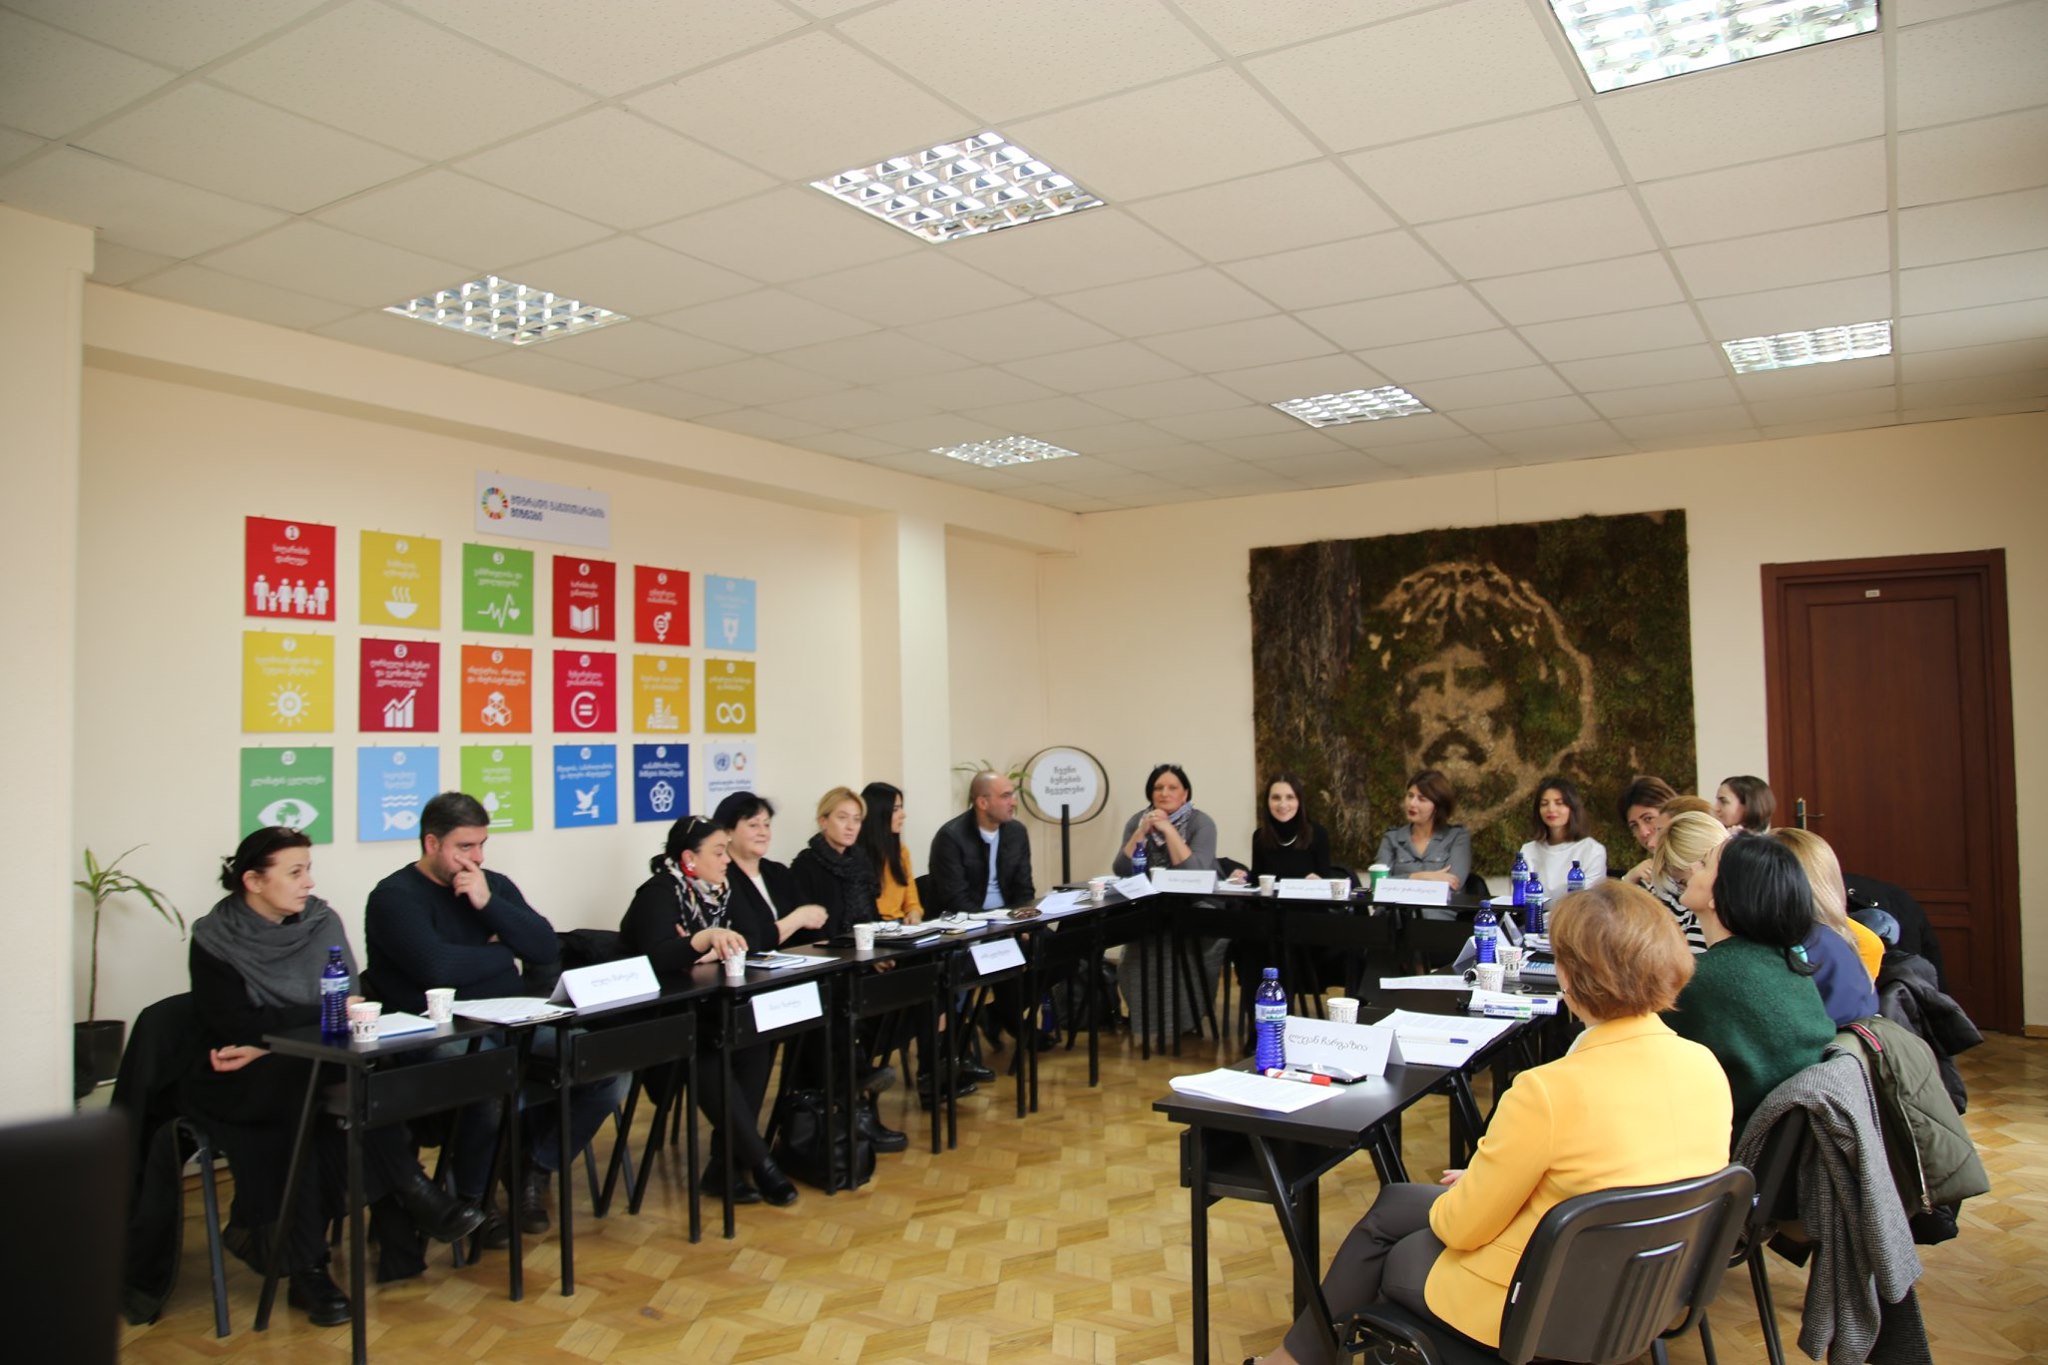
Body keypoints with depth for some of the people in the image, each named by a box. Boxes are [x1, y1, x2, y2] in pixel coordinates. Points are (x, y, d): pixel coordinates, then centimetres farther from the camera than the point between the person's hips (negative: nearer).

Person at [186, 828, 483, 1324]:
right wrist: (324, 1013, -20)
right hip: (238, 1079, -3)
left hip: (312, 1068, 3)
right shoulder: (215, 939, -4)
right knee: (311, 1087, -34)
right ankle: (408, 1190, -26)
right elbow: (233, 1025, -16)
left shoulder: (322, 922, 5)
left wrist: (270, 1043, -16)